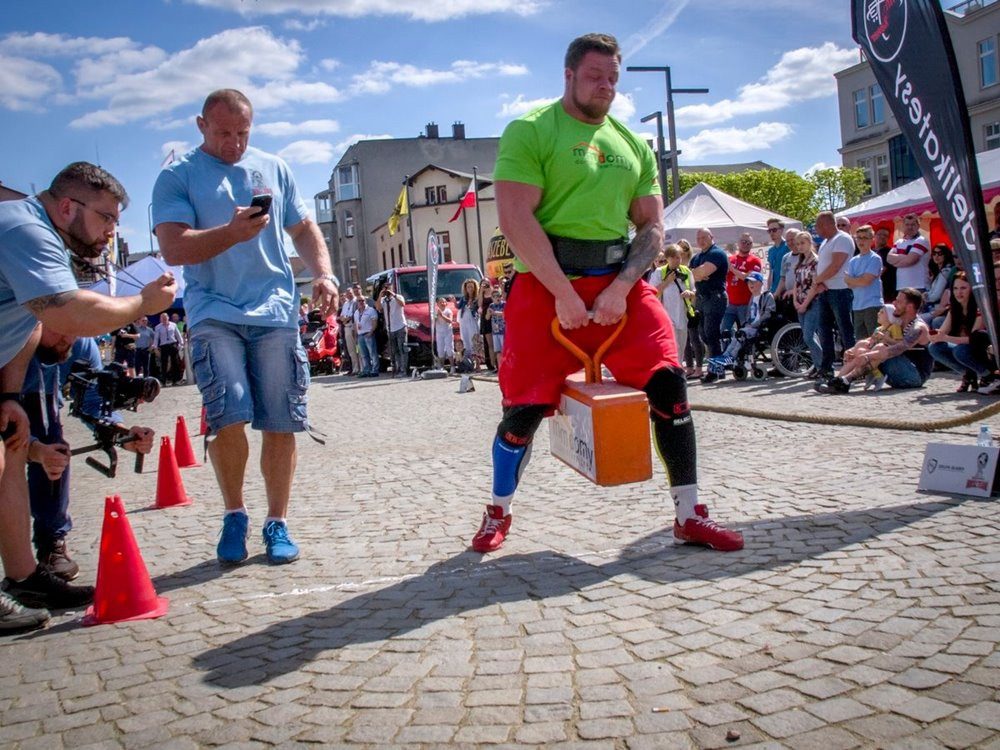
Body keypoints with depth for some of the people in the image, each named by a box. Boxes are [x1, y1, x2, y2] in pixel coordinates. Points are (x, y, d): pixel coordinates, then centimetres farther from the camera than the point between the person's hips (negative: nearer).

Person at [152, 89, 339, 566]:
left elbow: (304, 230, 21)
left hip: (276, 312, 3)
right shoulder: (177, 177, 6)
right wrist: (233, 232, -20)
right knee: (228, 419, -13)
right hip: (213, 314, -2)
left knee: (280, 425, 1)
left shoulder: (274, 169, 17)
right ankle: (234, 514, 10)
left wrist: (323, 274, 3)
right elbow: (174, 248, -6)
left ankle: (276, 523, 14)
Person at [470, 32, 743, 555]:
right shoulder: (531, 131, -1)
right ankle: (497, 514, 20)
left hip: (620, 283, 5)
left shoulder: (633, 145, 16)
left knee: (669, 386, -6)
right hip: (547, 285, -4)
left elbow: (652, 226, 11)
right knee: (526, 405, -3)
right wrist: (564, 293, -17)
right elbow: (515, 219, -12)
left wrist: (621, 287, -7)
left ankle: (690, 516, 6)